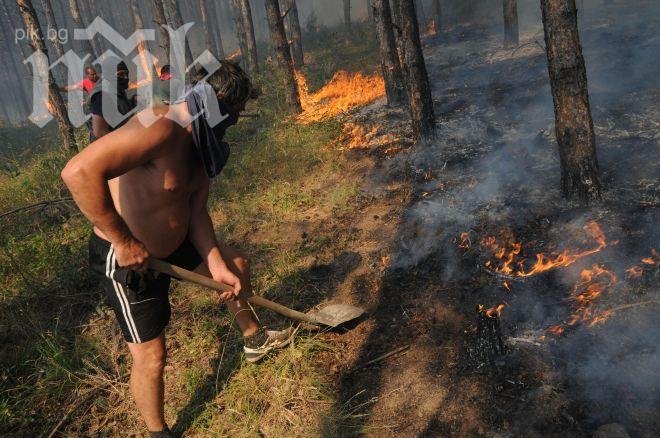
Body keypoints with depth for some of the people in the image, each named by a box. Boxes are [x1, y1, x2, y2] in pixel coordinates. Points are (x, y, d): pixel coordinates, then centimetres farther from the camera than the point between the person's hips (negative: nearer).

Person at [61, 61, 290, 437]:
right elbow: (79, 172, -42)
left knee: (237, 264, 22)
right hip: (128, 257, -9)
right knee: (151, 357, 1)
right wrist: (123, 240, -32)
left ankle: (254, 339, 46)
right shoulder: (163, 126, -32)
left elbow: (196, 212, 2)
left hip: (175, 243, 9)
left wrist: (217, 264, -7)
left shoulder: (201, 140, -1)